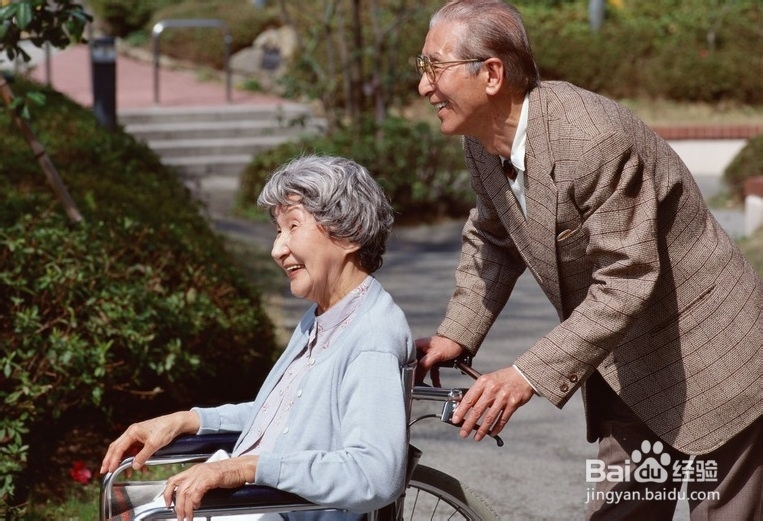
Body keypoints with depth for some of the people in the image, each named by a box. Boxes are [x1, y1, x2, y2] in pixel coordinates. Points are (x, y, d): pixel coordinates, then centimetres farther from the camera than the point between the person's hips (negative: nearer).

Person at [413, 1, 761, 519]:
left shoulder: (592, 140, -30)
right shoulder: (483, 143, -3)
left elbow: (626, 281, -30)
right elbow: (493, 240, 14)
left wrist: (528, 376, -33)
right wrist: (455, 335, 1)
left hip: (709, 362, -8)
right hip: (628, 373, 8)